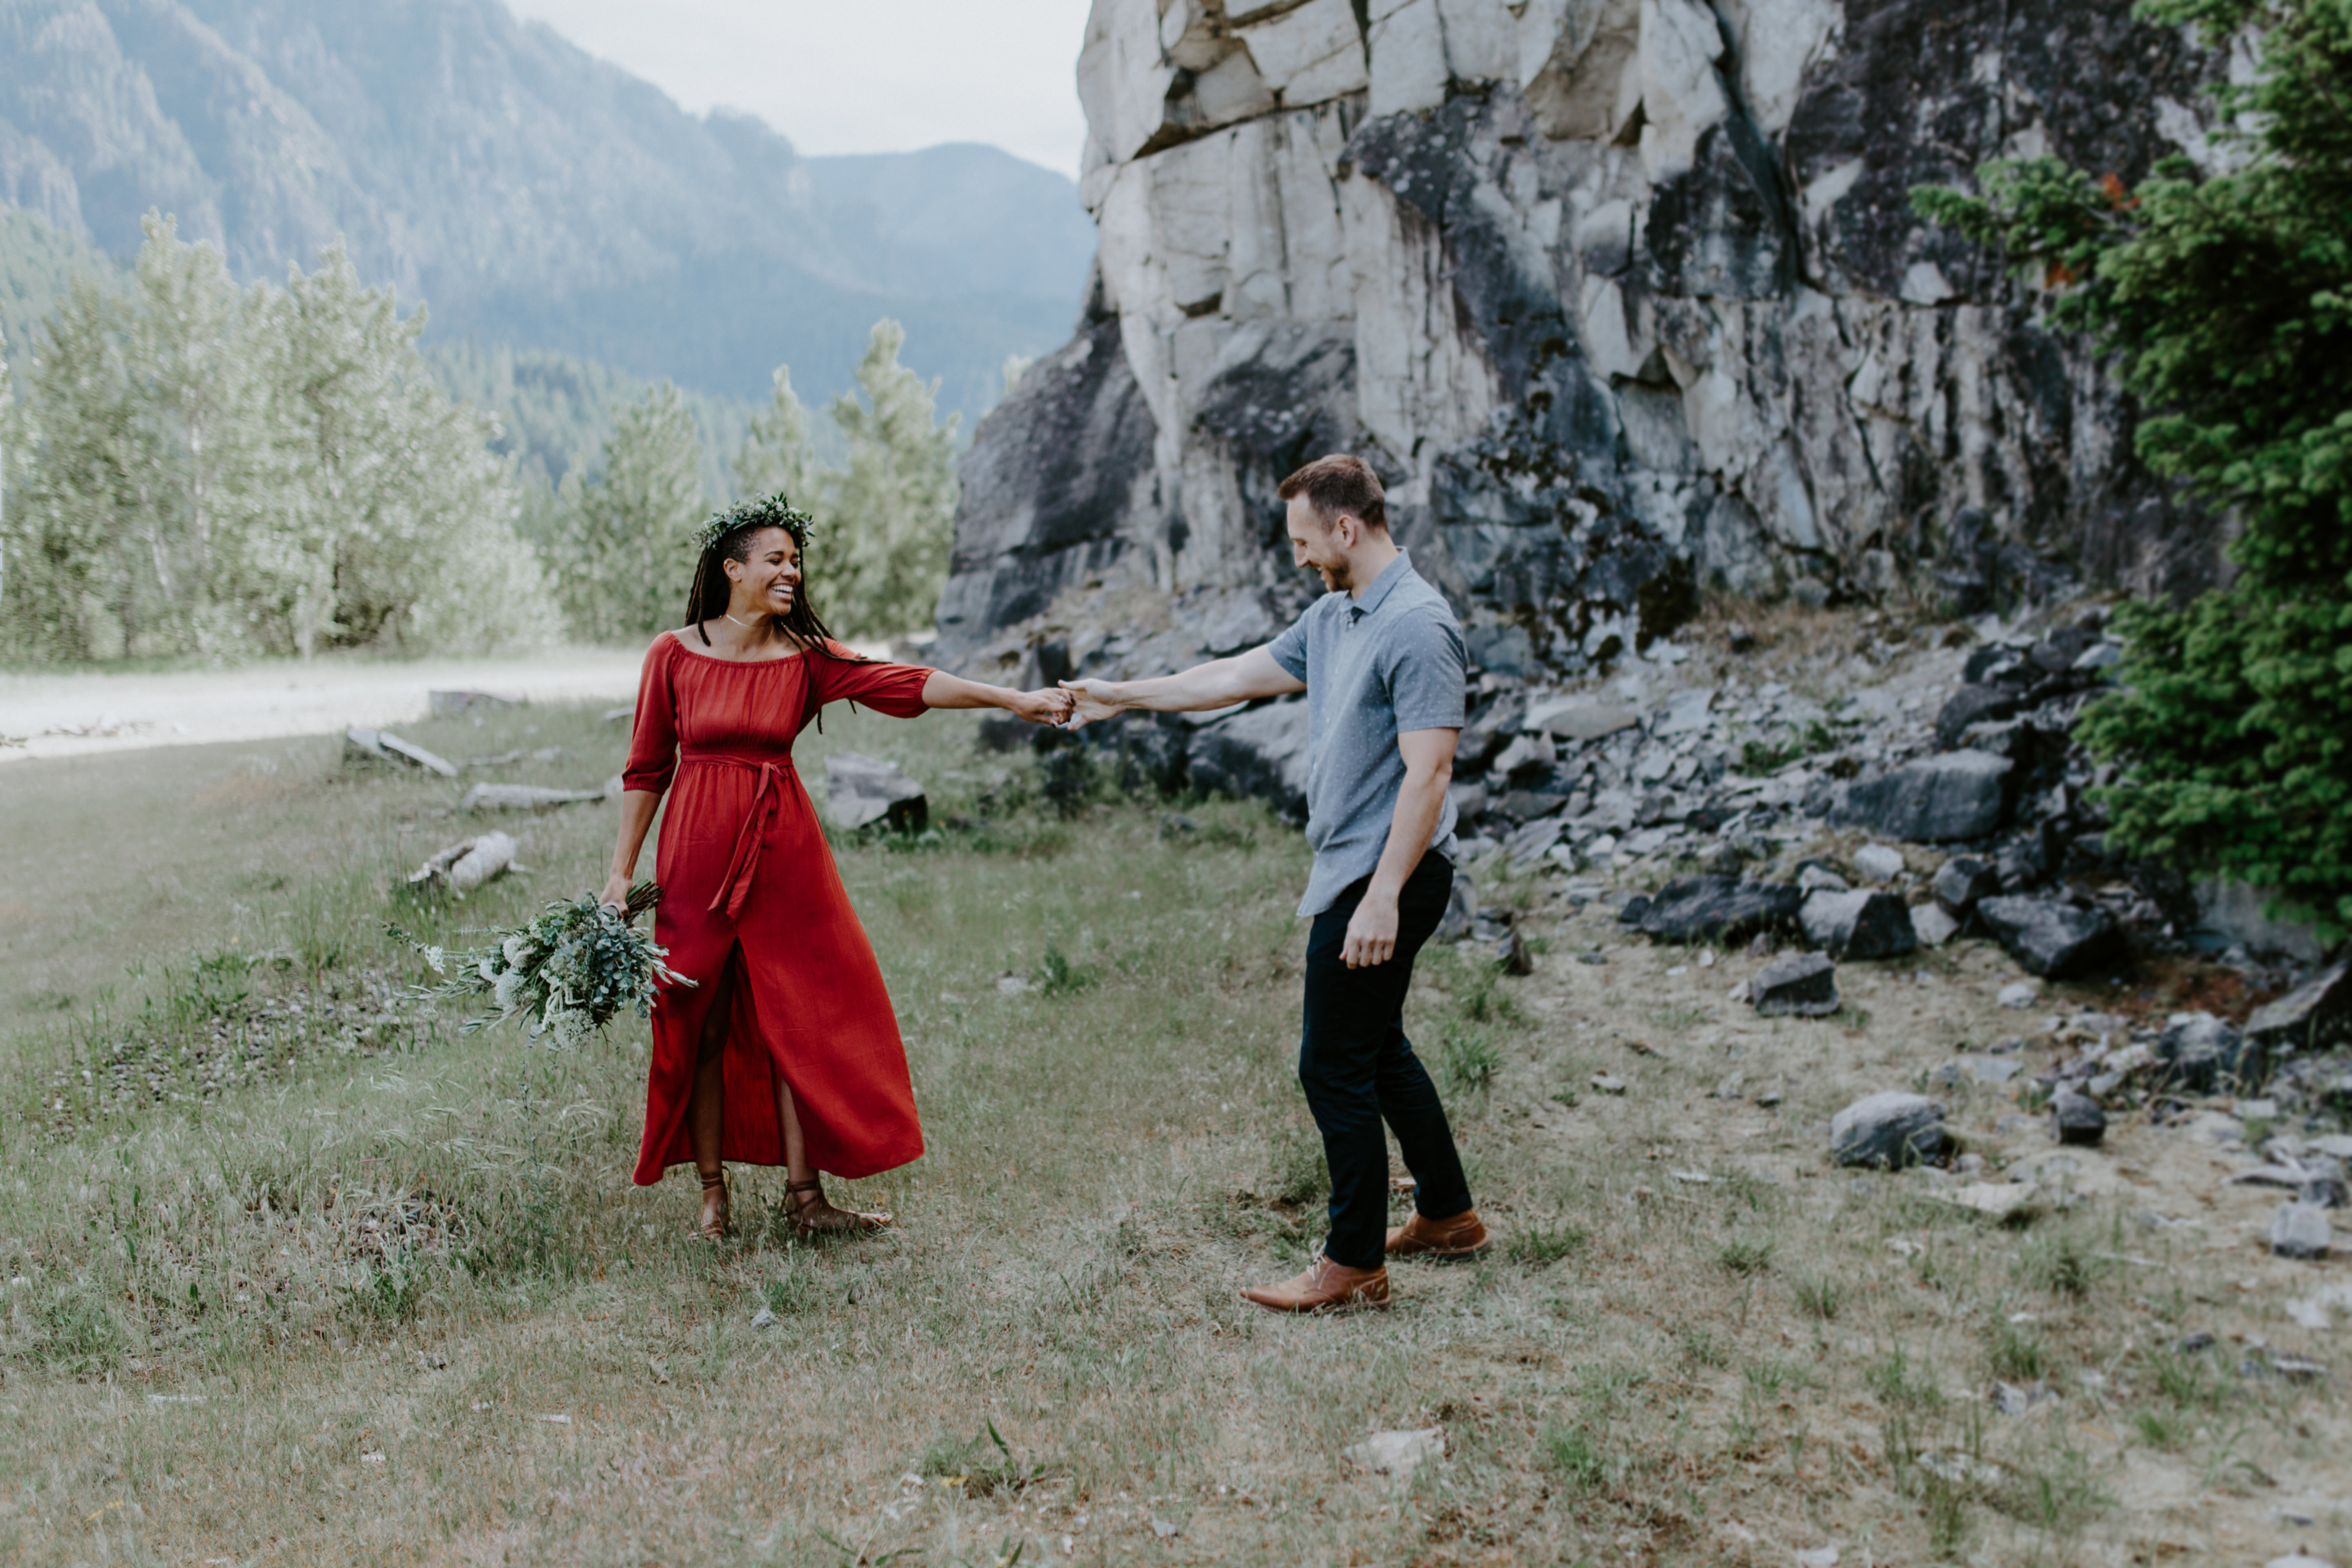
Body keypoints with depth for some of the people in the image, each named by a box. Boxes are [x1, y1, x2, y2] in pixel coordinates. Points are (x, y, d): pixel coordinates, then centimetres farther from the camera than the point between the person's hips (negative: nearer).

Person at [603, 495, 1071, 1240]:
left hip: (783, 847, 2)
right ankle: (712, 1193, 16)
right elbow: (646, 770, 3)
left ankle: (805, 1193, 8)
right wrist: (621, 872, 1)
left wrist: (1014, 699, -24)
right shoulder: (674, 654, -3)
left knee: (801, 1016, 1)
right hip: (698, 849, -2)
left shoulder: (805, 655, 1)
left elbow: (903, 682, -12)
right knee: (701, 1024, 4)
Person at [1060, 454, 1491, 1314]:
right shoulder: (1333, 615, 12)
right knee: (1376, 1049, 19)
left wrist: (1384, 896, -26)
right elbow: (1239, 675, 22)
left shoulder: (1417, 627, -18)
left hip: (1384, 877, -10)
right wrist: (1122, 696, 26)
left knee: (1335, 1065, -4)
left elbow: (1428, 771, -23)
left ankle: (1354, 1264, 7)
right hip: (1351, 870, 10)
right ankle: (1447, 1215, 34)